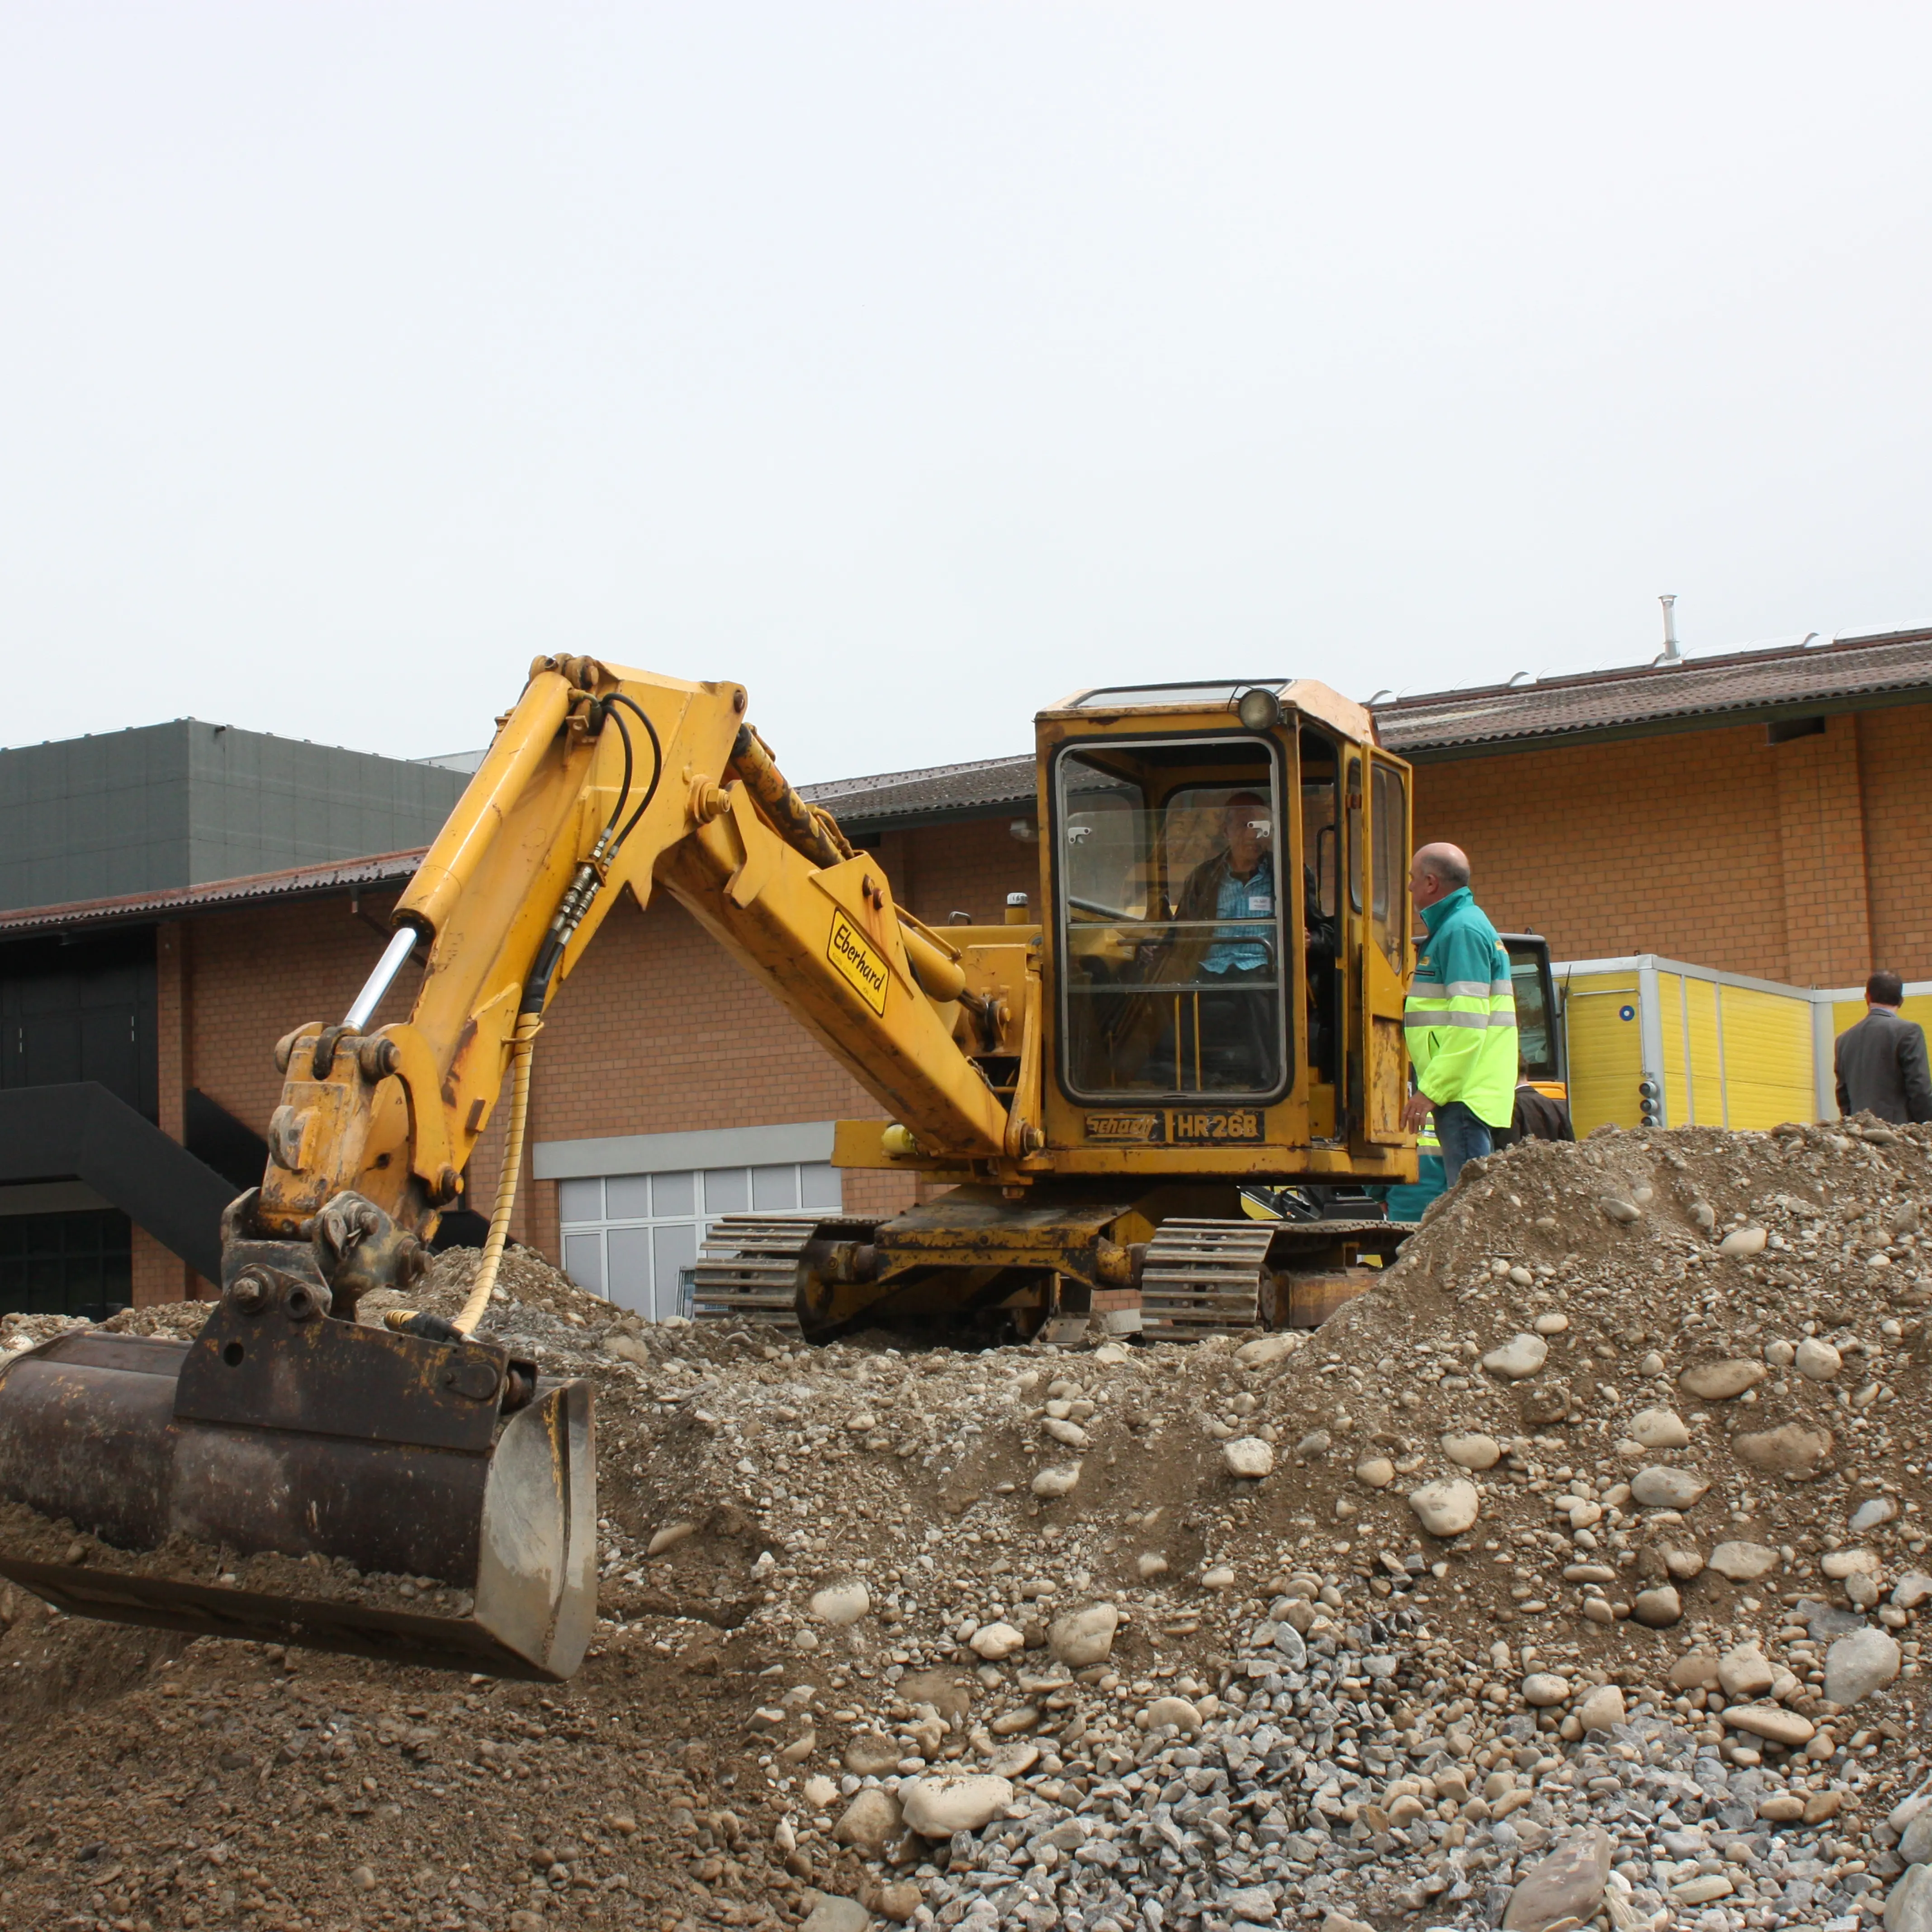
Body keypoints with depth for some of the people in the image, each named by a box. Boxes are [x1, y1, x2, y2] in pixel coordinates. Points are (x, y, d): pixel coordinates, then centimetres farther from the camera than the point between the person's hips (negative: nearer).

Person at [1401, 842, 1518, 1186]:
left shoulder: (1462, 930, -12)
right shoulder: (1457, 926, 21)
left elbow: (1469, 1023, -21)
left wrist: (1431, 1090, -21)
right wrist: (1434, 1087, 21)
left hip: (1464, 1094, -11)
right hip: (1464, 1092, 11)